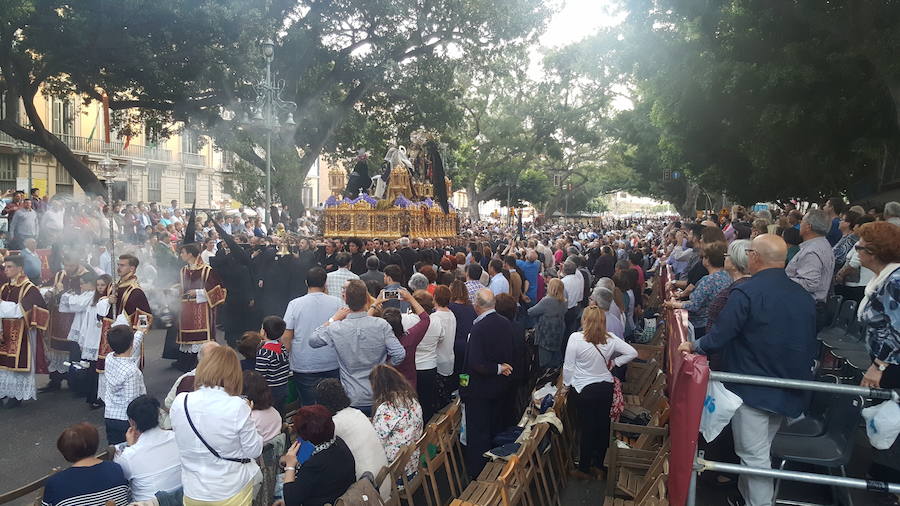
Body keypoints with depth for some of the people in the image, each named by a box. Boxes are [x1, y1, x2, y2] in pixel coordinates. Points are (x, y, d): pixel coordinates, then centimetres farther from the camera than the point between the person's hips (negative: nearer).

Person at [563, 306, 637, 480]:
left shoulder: (576, 338, -18)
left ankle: (583, 469, 21)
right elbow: (632, 353, 1)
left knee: (587, 428, 8)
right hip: (606, 387, 3)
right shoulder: (610, 339, -6)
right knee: (603, 426, 15)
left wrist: (567, 384, 4)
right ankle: (599, 466, 30)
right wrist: (613, 363, 9)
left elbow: (568, 366, -11)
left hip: (584, 390, -3)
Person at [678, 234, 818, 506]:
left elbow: (717, 339, -22)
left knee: (755, 456, 2)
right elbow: (810, 345, 10)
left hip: (752, 390, -8)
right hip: (789, 391, 8)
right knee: (762, 449, 23)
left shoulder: (745, 293, -20)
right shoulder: (804, 295, 1)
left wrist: (693, 345, -4)